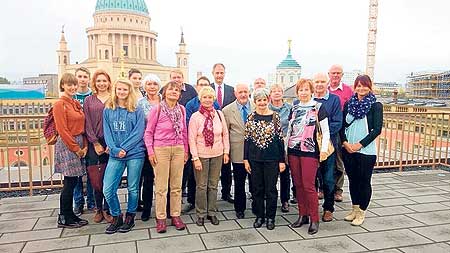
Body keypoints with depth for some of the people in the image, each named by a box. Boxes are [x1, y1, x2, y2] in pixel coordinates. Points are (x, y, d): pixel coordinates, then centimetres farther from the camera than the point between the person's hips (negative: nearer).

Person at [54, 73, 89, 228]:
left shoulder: (77, 104, 14)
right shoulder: (60, 104, -9)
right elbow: (62, 130, -13)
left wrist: (84, 146, 4)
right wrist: (76, 148, -12)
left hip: (79, 144, 7)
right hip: (67, 145, -7)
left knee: (73, 182, 11)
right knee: (69, 183, -2)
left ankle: (70, 215, 21)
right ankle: (64, 219, 11)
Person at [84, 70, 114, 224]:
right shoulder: (89, 101, 10)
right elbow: (87, 124, 4)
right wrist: (95, 143, -5)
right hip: (94, 143, 1)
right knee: (95, 178, 2)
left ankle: (107, 209, 13)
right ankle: (98, 209, 17)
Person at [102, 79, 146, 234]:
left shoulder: (137, 110, 1)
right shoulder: (108, 110, 9)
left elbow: (138, 132, -6)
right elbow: (107, 132, 3)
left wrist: (124, 148, -14)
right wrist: (115, 149, -12)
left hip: (134, 153, -2)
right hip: (115, 155, 2)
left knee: (132, 188, 7)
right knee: (108, 189, -3)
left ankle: (130, 217, 26)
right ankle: (116, 218, 18)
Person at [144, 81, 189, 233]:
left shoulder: (181, 109, 6)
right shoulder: (157, 109, -5)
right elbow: (148, 132, -1)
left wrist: (186, 150, 12)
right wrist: (150, 152, -7)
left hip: (178, 149, 4)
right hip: (161, 149, -4)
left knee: (177, 186, 10)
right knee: (161, 186, 3)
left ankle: (175, 215, 22)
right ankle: (161, 218, 15)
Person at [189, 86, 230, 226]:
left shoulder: (219, 114, 2)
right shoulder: (195, 117, -6)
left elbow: (225, 134, 8)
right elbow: (192, 139, -7)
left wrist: (226, 152, 3)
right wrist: (195, 158, -10)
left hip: (217, 155, 3)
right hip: (201, 155, -2)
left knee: (213, 185, 11)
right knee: (201, 186, 4)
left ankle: (211, 212, 24)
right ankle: (201, 213, 19)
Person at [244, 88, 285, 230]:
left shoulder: (275, 116, -2)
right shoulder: (251, 117, 3)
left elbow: (280, 139, -1)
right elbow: (247, 139, 4)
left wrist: (282, 160, -3)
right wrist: (246, 159, 1)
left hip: (272, 158, -2)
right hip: (254, 158, 2)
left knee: (271, 189, 5)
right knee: (257, 189, 10)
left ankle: (270, 217, 21)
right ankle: (259, 216, 25)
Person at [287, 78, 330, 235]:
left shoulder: (318, 108, -2)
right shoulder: (294, 109, 12)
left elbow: (326, 131, -4)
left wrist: (324, 149, -14)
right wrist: (285, 149, 13)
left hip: (310, 151, -5)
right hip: (293, 151, 5)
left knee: (308, 186, -5)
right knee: (298, 184, 9)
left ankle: (314, 219, 7)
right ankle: (302, 215, 22)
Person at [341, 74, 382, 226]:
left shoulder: (376, 105, -3)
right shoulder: (349, 104, 8)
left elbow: (377, 129, -9)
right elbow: (342, 126, 7)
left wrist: (360, 144, -14)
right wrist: (345, 142, -8)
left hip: (366, 150, -4)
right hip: (348, 150, 4)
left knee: (364, 181, 4)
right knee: (352, 180, 13)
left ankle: (361, 212, 17)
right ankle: (355, 209, 27)